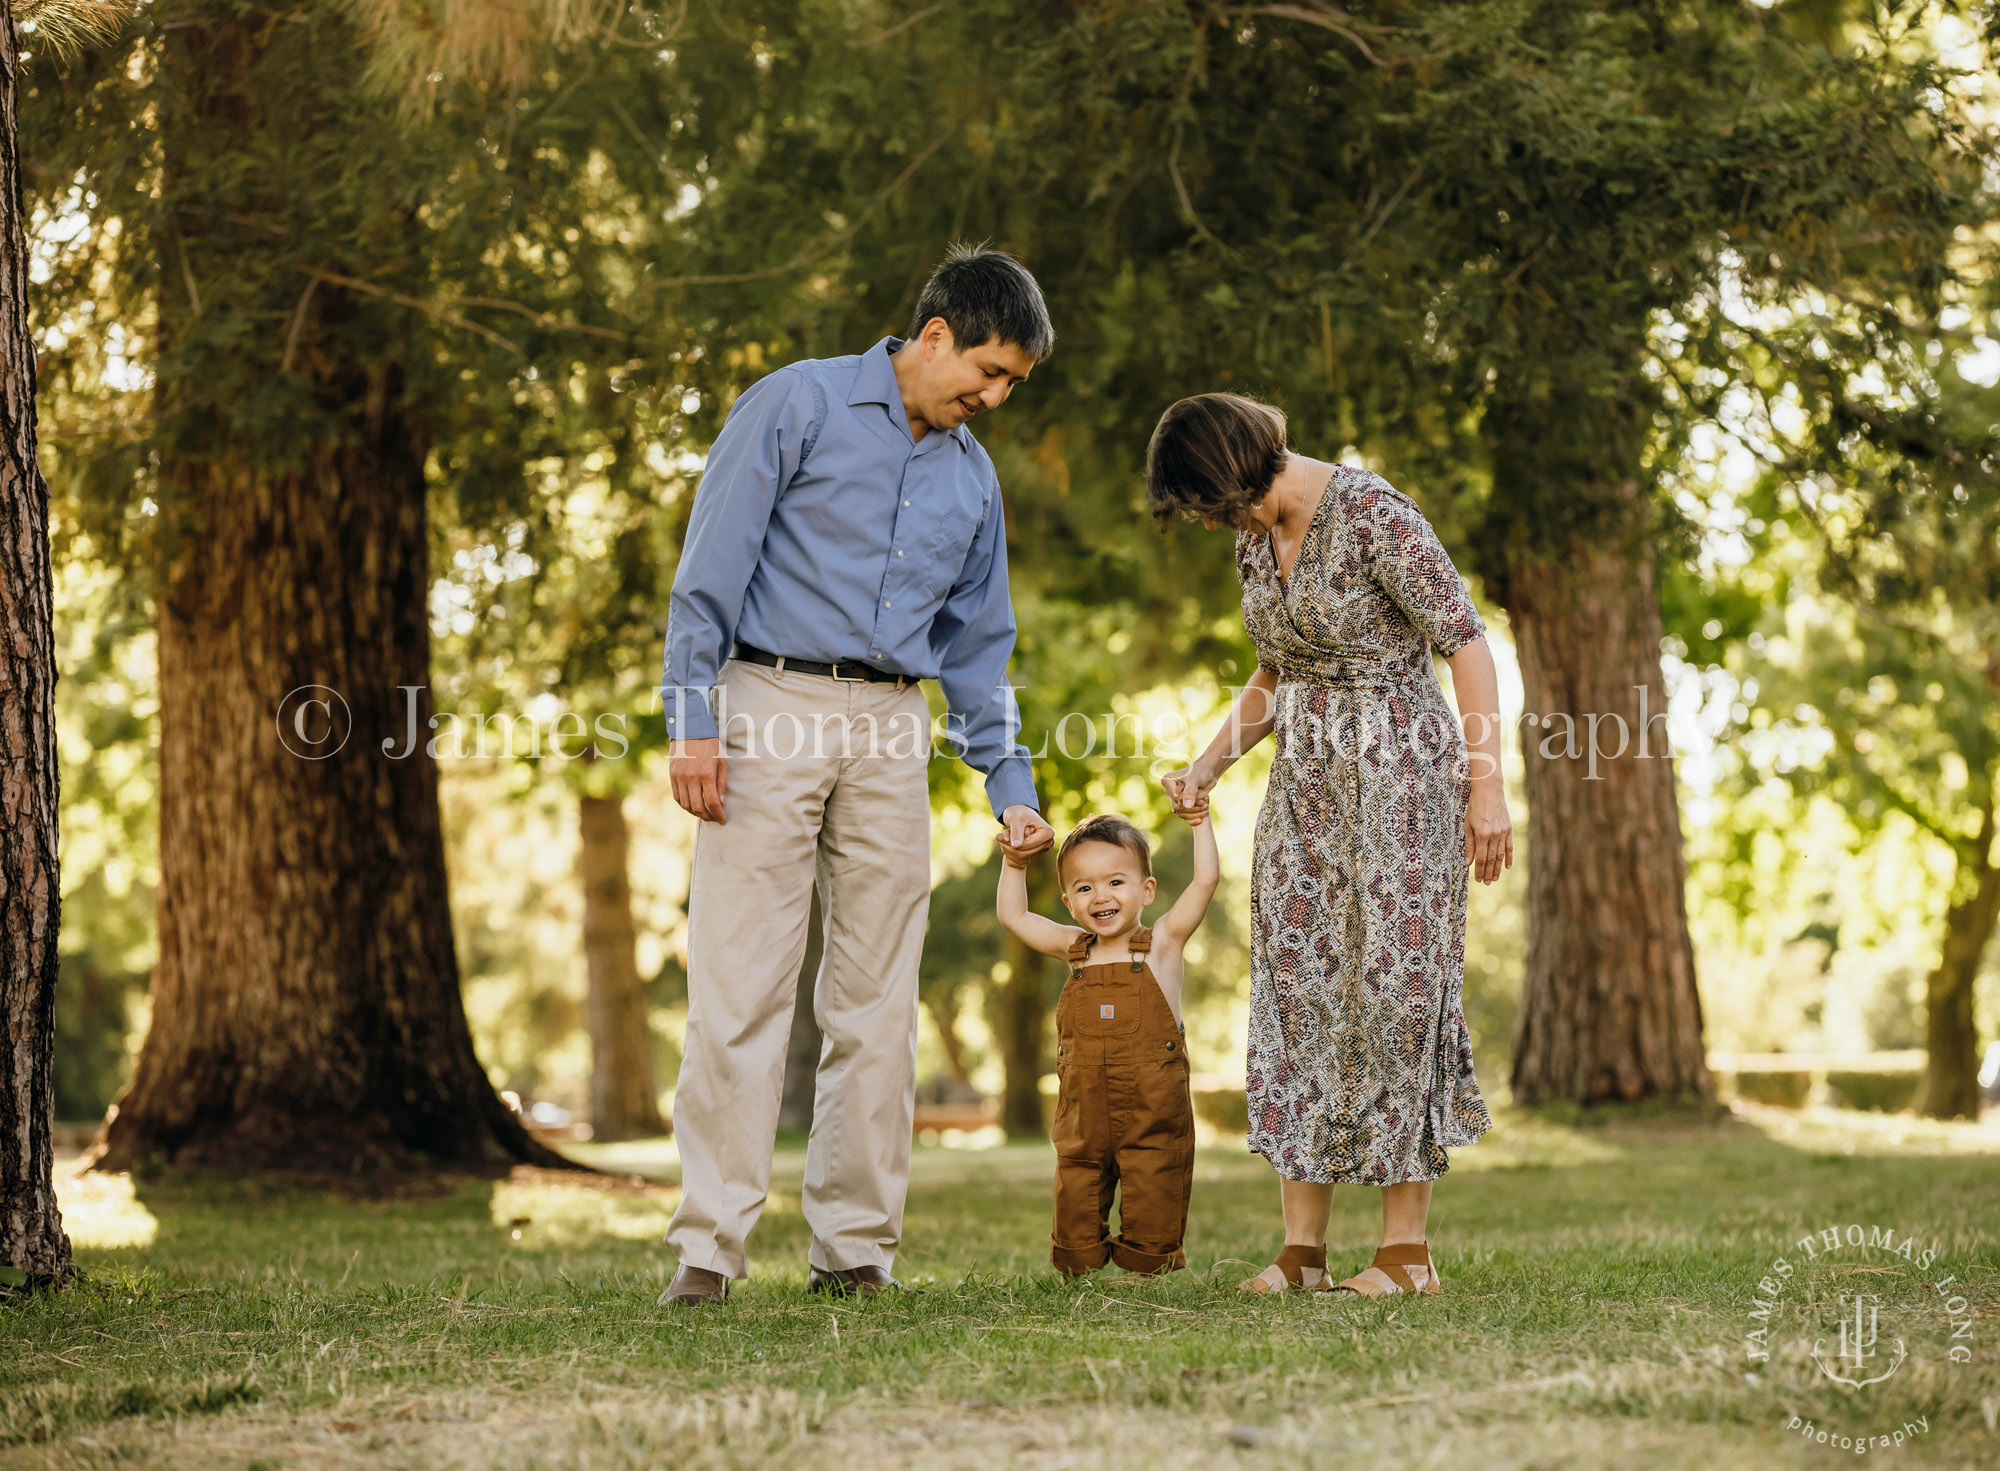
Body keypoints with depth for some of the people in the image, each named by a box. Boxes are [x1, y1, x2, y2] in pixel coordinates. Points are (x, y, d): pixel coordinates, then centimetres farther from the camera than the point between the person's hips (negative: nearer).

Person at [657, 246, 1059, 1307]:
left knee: (877, 1000, 4)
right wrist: (691, 719, -14)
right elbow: (711, 569, -6)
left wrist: (1010, 785, 13)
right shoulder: (800, 405, -1)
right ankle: (709, 1246, -7)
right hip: (772, 705, -5)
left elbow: (976, 645, 21)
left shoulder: (971, 475, 17)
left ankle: (855, 1245, 9)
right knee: (741, 988, -8)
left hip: (890, 736, 5)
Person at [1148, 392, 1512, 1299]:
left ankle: (1408, 1250, -2)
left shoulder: (1373, 513, -14)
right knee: (1293, 989, 1)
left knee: (1394, 983, -7)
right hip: (1305, 783, 8)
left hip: (1400, 772, -8)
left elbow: (1468, 646, -14)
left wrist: (1487, 786, -18)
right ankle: (1301, 1248, 3)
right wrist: (1205, 769, 10)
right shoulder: (1256, 540, 10)